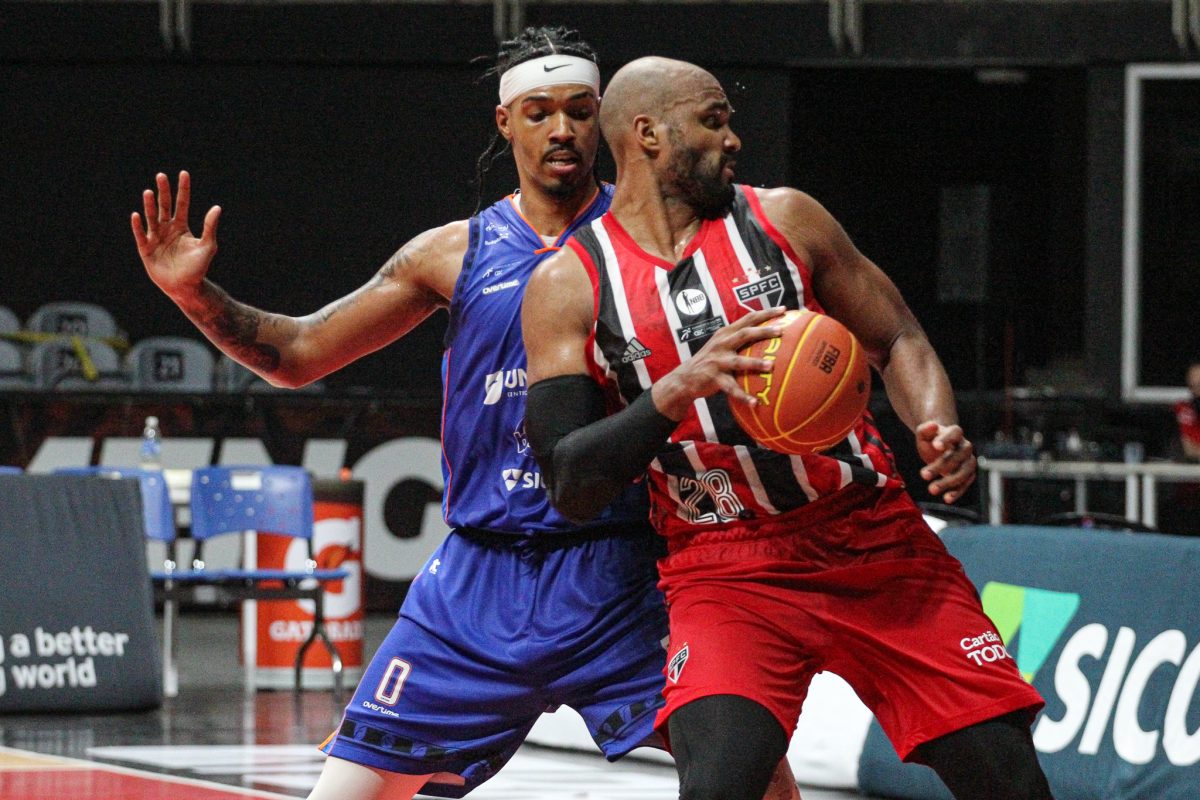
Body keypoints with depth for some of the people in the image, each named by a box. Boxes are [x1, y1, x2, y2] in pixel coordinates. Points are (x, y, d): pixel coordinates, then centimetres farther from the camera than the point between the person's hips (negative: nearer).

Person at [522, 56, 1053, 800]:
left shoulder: (784, 220, 3)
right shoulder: (568, 286, -3)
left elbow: (897, 340, 10)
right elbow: (570, 483, -9)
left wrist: (939, 428, -12)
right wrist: (678, 389, -25)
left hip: (878, 542, 3)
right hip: (725, 571, -3)